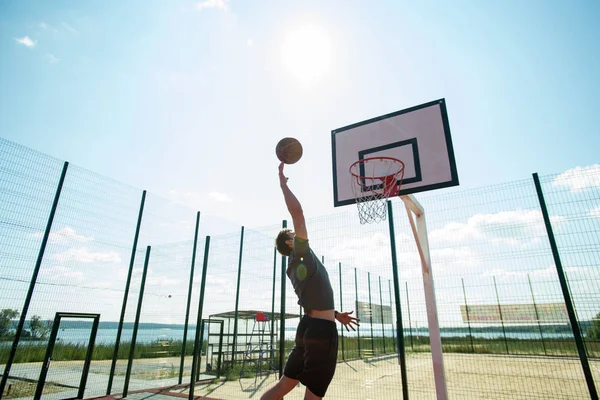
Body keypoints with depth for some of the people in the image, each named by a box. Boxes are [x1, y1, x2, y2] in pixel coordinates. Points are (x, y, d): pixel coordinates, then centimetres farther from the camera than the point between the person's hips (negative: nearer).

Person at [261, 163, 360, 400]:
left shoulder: (296, 266, 19)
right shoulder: (301, 254, -8)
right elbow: (297, 211, -18)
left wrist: (335, 315, 31)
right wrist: (283, 184, -10)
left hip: (310, 327, 9)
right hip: (321, 329, -9)